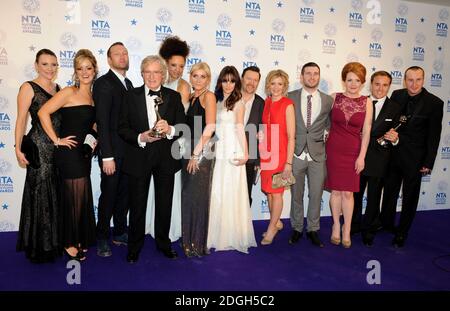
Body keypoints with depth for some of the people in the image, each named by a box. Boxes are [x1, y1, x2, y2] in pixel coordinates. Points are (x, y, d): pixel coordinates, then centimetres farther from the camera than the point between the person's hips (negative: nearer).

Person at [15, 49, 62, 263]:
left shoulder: (58, 88, 13)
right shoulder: (29, 88, -4)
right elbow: (21, 120, -8)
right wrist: (18, 149, -14)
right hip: (39, 147, -6)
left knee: (57, 195, 11)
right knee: (41, 195, 2)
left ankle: (55, 241, 26)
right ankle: (40, 247, 17)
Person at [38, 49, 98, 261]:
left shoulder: (92, 95, 11)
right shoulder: (69, 92, -10)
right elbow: (43, 113, -17)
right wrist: (56, 140, -15)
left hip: (83, 152, 7)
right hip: (69, 152, -7)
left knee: (82, 196, 14)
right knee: (74, 196, 2)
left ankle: (80, 239, 30)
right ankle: (69, 243, 19)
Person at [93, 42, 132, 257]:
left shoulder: (128, 83, 14)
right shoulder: (103, 83, -10)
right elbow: (102, 122, -16)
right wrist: (107, 156, -20)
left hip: (129, 152, 7)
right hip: (112, 151, -7)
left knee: (124, 194, 15)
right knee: (108, 195, 4)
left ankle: (120, 232, 30)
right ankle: (102, 239, 21)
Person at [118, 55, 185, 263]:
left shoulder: (174, 97, 5)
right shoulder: (131, 96, 3)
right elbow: (123, 128, -1)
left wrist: (170, 129, -21)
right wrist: (140, 137, -18)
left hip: (166, 159, 1)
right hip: (139, 158, -1)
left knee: (164, 204, 13)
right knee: (137, 205, 8)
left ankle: (163, 243, 33)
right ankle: (134, 247, 27)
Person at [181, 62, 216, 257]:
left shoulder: (208, 96, -6)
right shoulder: (190, 97, 16)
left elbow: (210, 127, -15)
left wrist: (196, 153, -16)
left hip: (202, 151, -7)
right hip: (189, 150, 7)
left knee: (198, 195, -1)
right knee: (187, 195, 12)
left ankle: (198, 243, 13)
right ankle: (189, 240, 26)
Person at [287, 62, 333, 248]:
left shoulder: (328, 100, 6)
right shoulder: (290, 97, 3)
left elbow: (329, 123, 16)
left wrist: (326, 135, 0)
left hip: (318, 155, 1)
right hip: (296, 154, -1)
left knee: (316, 195, 7)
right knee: (296, 195, 9)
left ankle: (313, 230, 24)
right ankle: (297, 229, 25)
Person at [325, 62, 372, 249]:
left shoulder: (366, 102, -1)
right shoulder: (334, 97, -1)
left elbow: (366, 131, -2)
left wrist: (361, 156, -5)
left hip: (353, 151, 0)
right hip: (334, 149, 1)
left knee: (348, 192, 3)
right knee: (336, 190, 6)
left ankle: (347, 230, 18)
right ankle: (336, 226, 23)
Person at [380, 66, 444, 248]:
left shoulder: (434, 103, -12)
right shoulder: (397, 95, -2)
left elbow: (434, 136, -10)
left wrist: (428, 163, -10)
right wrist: (388, 133, -7)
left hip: (414, 158, -3)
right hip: (394, 153, 4)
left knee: (410, 196, 9)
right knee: (390, 190, 17)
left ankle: (402, 233, 25)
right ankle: (386, 223, 37)